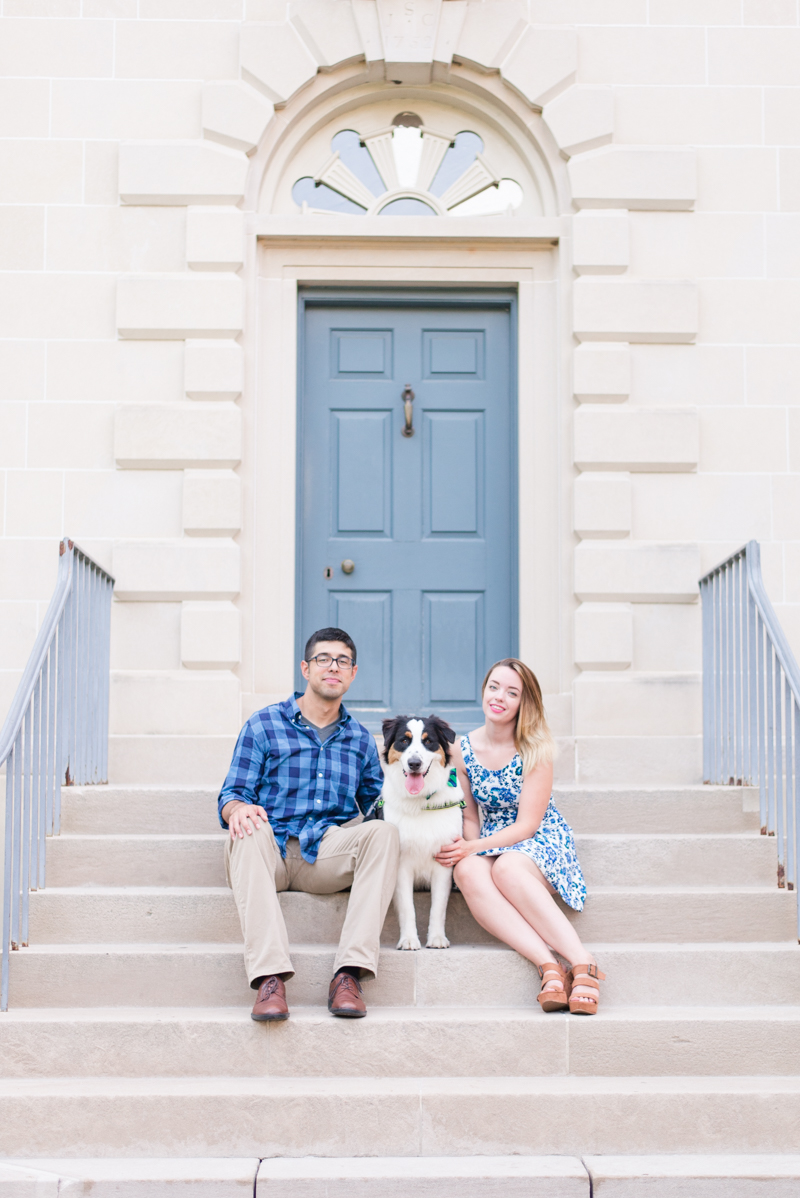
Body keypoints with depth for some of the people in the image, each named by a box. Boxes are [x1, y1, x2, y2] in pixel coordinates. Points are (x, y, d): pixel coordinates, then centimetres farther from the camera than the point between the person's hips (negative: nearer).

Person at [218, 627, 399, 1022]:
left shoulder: (360, 738, 19)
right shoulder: (264, 724, 10)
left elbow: (376, 803, 23)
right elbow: (231, 795, 4)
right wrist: (239, 809, -20)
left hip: (327, 855, 2)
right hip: (269, 854, -2)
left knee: (383, 831, -27)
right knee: (252, 831, -36)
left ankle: (350, 972, -35)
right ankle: (269, 978, -45)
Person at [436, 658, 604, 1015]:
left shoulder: (536, 749, -9)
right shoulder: (465, 749, 4)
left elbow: (527, 825, -12)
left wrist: (473, 847, -22)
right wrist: (468, 849, -10)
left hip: (540, 841, -3)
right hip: (489, 845, 4)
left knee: (506, 868, -39)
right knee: (468, 872, -34)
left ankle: (582, 962, -39)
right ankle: (548, 966, -45)